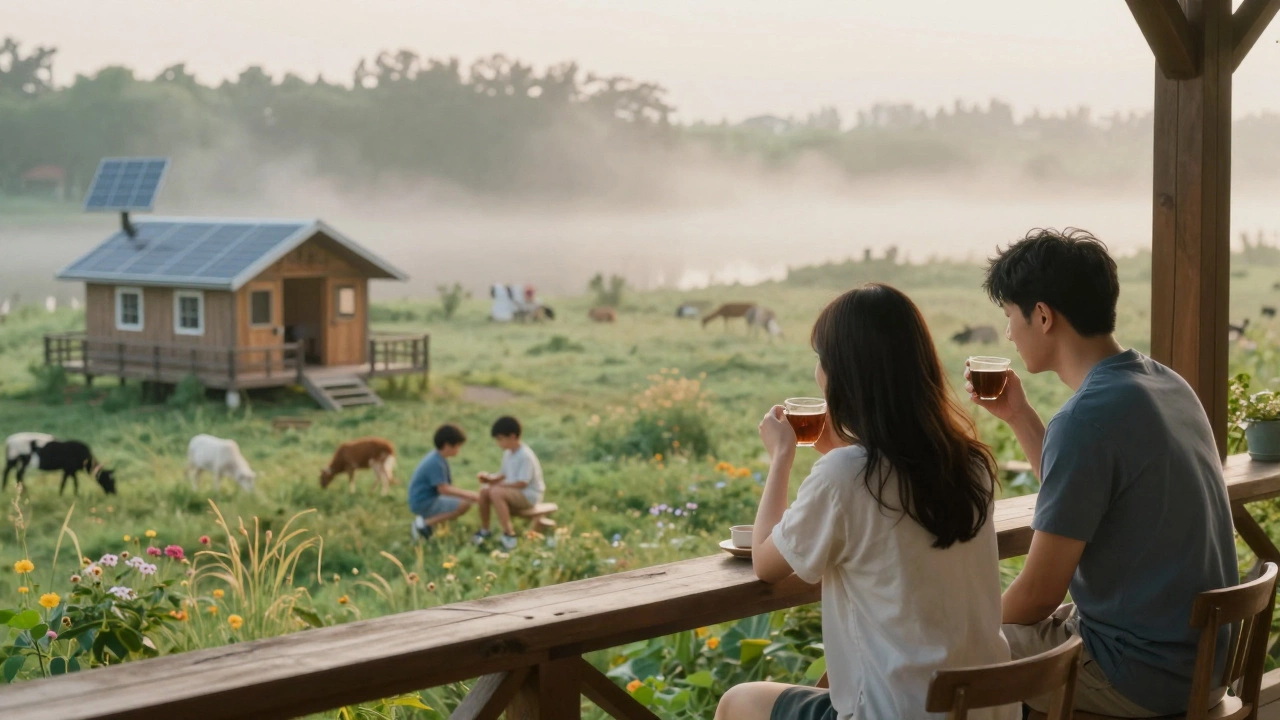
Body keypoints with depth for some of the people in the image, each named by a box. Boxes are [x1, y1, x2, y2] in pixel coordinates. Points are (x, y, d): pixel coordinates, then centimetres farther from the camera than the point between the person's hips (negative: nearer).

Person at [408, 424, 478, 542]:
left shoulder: (438, 458, 11)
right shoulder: (436, 463, -20)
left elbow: (446, 486, 17)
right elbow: (443, 489, -25)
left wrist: (469, 494, 7)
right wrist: (468, 495, -20)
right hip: (424, 503, -11)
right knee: (465, 504, -23)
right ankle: (426, 523, -14)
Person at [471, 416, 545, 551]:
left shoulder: (525, 456, -22)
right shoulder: (508, 453, 6)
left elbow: (522, 483, -26)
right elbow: (504, 474, 12)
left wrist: (499, 484, -22)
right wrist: (490, 478, -7)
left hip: (529, 495, -9)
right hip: (514, 492, 9)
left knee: (496, 492, -30)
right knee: (484, 490, -4)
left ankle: (509, 534, -27)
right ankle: (484, 530, 9)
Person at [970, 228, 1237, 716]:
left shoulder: (1087, 417, -23)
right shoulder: (1165, 383, 5)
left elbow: (1038, 595, -19)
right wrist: (1017, 415, 14)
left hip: (1140, 676, -9)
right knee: (1000, 621, 24)